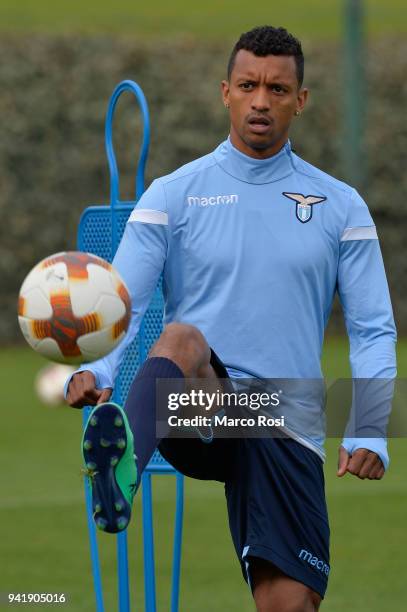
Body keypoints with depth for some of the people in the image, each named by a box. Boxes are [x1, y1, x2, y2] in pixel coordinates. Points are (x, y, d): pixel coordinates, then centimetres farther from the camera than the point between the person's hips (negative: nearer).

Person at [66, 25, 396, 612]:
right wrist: (95, 370, -25)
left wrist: (369, 436, -7)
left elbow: (374, 331, 8)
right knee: (181, 336, -36)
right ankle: (121, 467, -67)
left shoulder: (341, 207, 9)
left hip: (287, 430, 2)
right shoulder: (173, 195, 5)